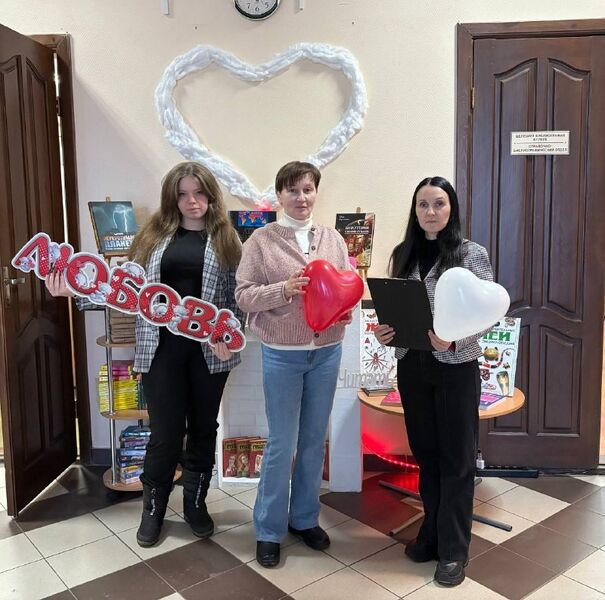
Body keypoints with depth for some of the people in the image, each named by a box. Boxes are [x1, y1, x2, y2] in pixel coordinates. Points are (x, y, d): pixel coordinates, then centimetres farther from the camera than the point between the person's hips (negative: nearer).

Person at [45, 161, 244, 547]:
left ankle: (196, 503, 33)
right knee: (166, 431, 5)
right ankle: (154, 508, 28)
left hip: (209, 349, 0)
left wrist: (228, 336, -15)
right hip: (162, 347, 0)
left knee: (203, 428, 13)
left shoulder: (225, 238, 4)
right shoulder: (156, 233, 6)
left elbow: (236, 296, 0)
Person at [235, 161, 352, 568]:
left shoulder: (333, 239, 6)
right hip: (282, 354, -3)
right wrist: (283, 290, -22)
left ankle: (305, 518, 33)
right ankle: (269, 529, 22)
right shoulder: (262, 240, -4)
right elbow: (244, 295, -7)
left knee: (314, 441, 14)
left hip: (327, 351, 4)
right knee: (282, 444, 4)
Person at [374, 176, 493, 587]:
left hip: (456, 368, -4)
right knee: (425, 452, 15)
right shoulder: (403, 254, 7)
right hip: (412, 366, 4)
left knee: (456, 458, 6)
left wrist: (452, 340, -25)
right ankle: (432, 532, 33)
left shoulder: (472, 254, -6)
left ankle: (453, 549, 20)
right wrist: (384, 332, -10)